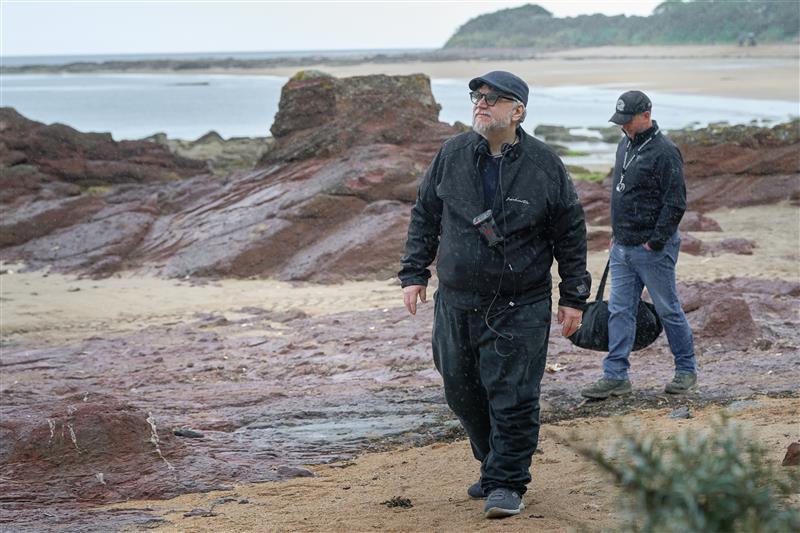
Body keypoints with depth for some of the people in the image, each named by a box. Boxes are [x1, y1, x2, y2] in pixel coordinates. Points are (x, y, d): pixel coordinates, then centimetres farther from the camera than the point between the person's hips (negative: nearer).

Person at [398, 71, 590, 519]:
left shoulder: (544, 164, -3)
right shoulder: (451, 155, 4)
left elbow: (571, 234, 3)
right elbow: (425, 215, 14)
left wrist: (574, 298, 1)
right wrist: (414, 273, 8)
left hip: (521, 308, -4)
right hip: (456, 303, 4)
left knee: (512, 397, -5)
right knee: (463, 391, 11)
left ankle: (507, 482, 9)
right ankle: (493, 465, 31)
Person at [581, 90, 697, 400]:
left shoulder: (664, 152, -15)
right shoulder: (625, 146, 12)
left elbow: (675, 203, -17)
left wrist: (655, 242, -17)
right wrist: (616, 234, 16)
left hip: (653, 249, -8)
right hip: (622, 247, 8)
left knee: (668, 310, 4)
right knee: (619, 311, 5)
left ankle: (686, 370, 19)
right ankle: (615, 377, 7)